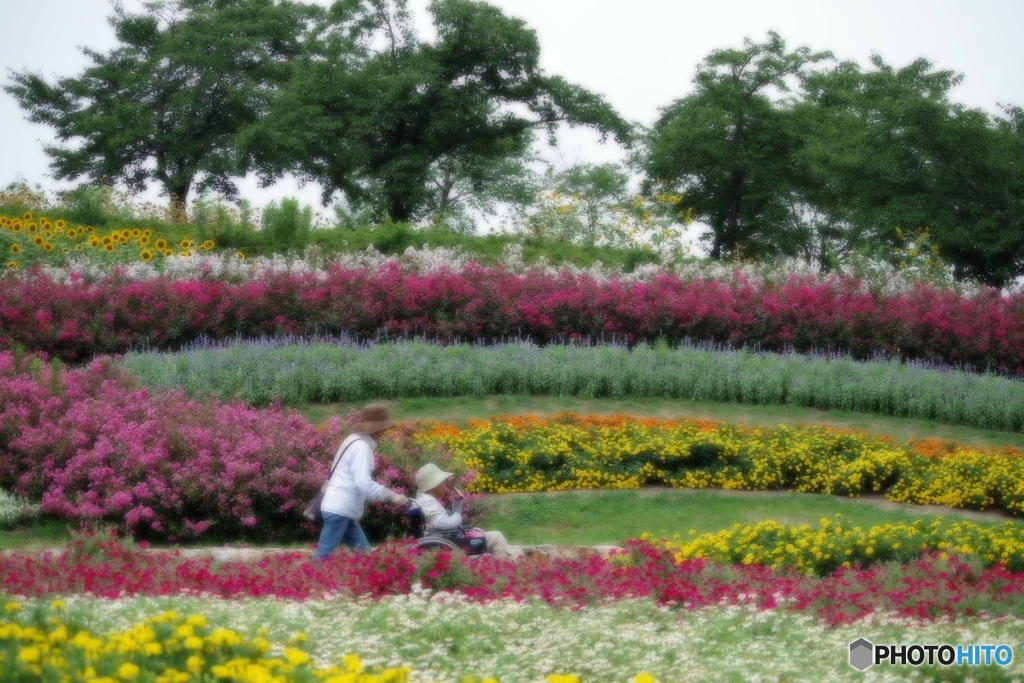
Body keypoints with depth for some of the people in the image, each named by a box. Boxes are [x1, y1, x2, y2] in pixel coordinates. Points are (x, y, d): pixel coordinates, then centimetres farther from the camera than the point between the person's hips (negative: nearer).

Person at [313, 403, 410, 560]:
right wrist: (392, 496, -21)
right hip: (339, 511, -10)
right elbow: (363, 483, -25)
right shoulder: (361, 446, -15)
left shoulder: (355, 441, 16)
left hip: (343, 511, 10)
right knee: (323, 557, -10)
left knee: (363, 554, 8)